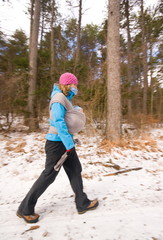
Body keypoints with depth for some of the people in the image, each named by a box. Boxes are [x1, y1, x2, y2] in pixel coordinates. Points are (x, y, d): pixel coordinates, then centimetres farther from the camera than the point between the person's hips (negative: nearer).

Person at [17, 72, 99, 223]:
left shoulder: (65, 98, 15)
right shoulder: (59, 97, -15)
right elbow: (58, 121, -24)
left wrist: (77, 110, 4)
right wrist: (69, 144, -24)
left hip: (66, 141, 10)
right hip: (57, 142, -10)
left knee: (75, 171, 14)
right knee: (49, 175, 1)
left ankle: (82, 204, 30)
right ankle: (25, 209, 22)